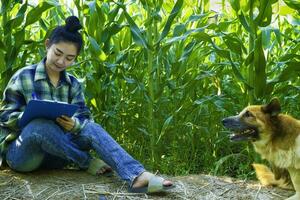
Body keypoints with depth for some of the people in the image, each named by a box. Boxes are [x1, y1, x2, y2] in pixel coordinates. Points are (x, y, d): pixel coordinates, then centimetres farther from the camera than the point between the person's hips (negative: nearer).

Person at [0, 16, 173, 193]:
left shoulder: (73, 84, 8)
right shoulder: (23, 77, -4)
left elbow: (85, 119, -1)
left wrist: (74, 124, -26)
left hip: (52, 154, 4)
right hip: (19, 152, -3)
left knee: (91, 128, -24)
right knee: (42, 125, -37)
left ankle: (137, 175, -44)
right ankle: (88, 163, -18)